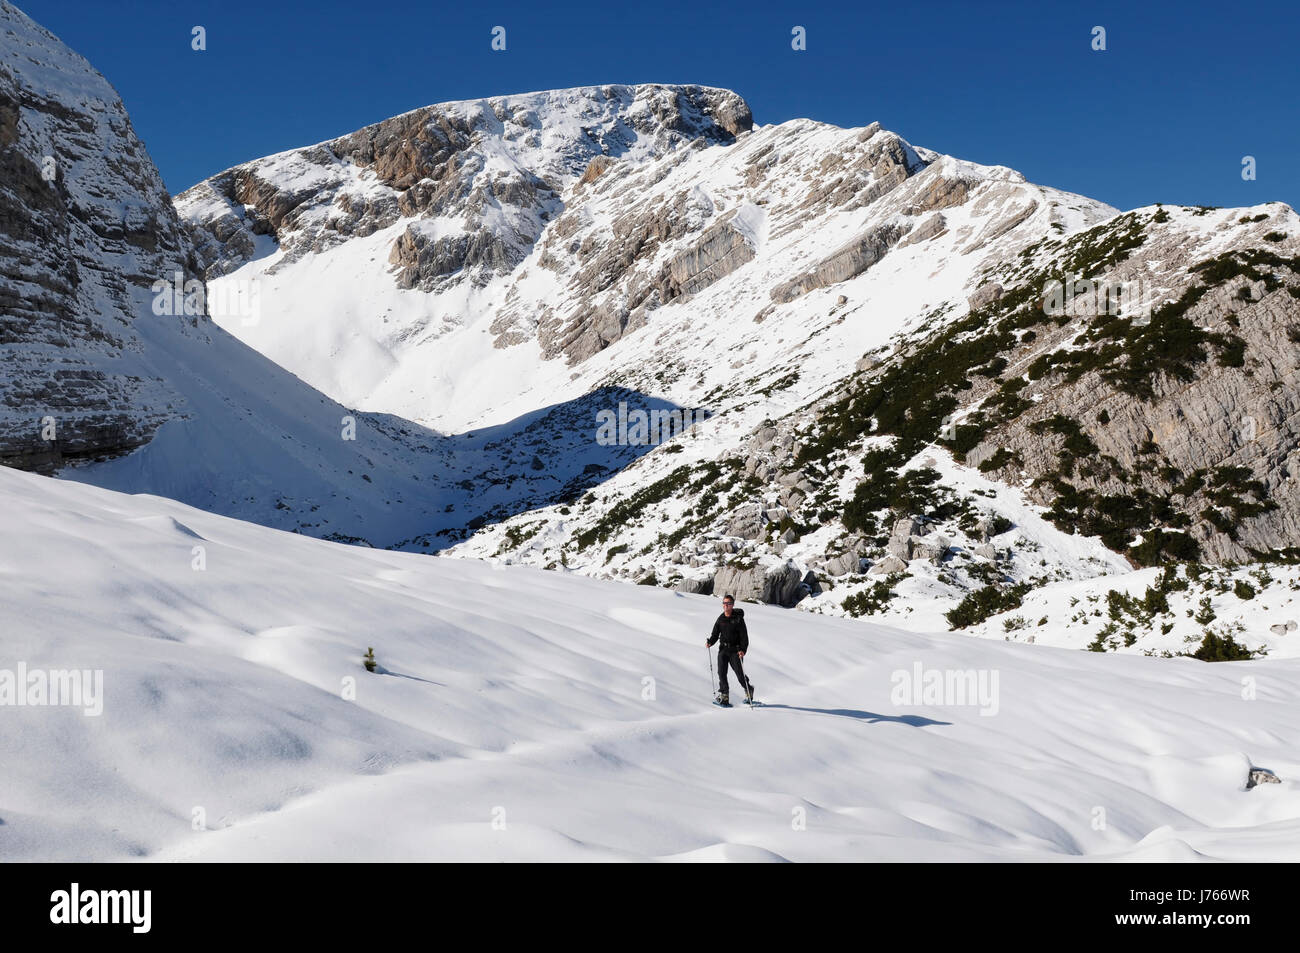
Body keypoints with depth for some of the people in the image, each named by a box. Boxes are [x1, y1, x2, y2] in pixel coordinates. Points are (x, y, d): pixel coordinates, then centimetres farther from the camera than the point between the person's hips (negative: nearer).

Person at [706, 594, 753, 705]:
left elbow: (744, 636, -9)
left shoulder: (738, 618, -6)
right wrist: (710, 642, -8)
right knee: (721, 672, -8)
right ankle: (724, 696, -5)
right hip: (723, 649, 4)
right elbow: (715, 634, 12)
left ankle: (749, 690, 23)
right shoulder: (721, 618, 8)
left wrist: (743, 650, -20)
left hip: (735, 650, -4)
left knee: (739, 673, -3)